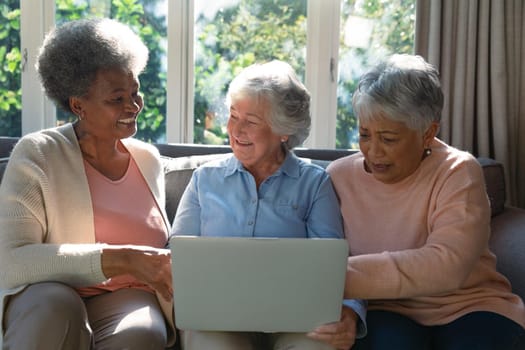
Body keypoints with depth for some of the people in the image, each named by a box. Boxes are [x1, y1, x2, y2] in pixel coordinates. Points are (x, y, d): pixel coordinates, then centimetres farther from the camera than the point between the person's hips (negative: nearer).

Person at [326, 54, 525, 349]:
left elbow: (447, 265, -27)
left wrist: (343, 275, -35)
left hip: (468, 307, -1)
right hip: (385, 310, 1)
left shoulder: (458, 172, -10)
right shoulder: (339, 176, 0)